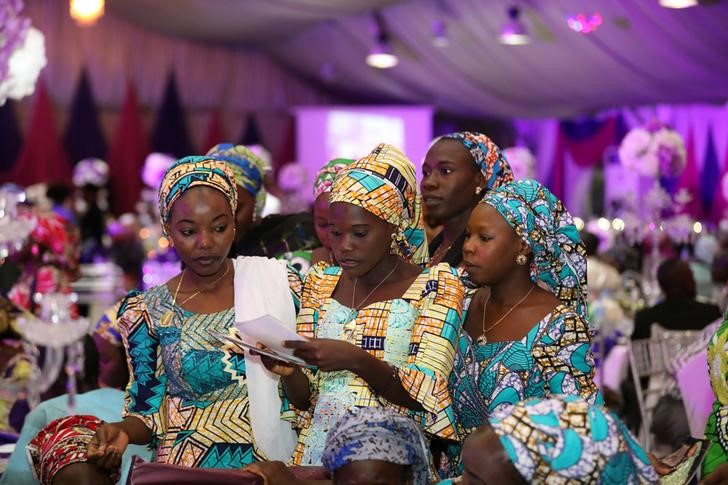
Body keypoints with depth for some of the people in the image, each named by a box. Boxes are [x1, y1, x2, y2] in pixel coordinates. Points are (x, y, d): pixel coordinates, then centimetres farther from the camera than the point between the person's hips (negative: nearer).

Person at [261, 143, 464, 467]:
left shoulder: (436, 286, -2)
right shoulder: (320, 284, 10)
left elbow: (423, 395, -10)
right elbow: (304, 398, 10)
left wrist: (357, 361, -23)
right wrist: (288, 369, -10)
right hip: (317, 451, 3)